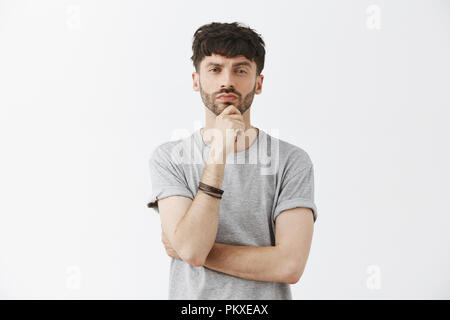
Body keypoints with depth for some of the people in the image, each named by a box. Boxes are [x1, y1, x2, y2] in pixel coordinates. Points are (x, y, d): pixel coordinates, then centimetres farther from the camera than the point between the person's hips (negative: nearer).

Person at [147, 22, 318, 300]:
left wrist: (201, 250, -15)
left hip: (268, 297, 0)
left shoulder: (291, 161, -11)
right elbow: (192, 249, -20)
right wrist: (218, 156, -27)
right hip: (191, 297, 0)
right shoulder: (168, 158, -8)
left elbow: (290, 266, -18)